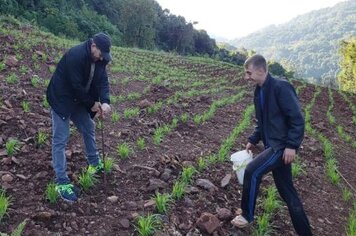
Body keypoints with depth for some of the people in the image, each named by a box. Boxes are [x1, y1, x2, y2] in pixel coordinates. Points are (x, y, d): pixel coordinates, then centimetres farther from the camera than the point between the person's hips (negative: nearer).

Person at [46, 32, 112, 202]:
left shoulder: (100, 58, -5)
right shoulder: (76, 55, -31)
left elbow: (102, 80, -8)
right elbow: (77, 85, -28)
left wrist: (105, 102, -25)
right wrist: (92, 103, -16)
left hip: (78, 99, 8)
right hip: (61, 99, -8)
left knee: (89, 128, 17)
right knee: (60, 139, -6)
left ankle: (94, 164, 36)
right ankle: (61, 182, -2)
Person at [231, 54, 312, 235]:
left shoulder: (281, 87, -17)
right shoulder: (259, 92, 10)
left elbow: (297, 118, -19)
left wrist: (291, 145, -22)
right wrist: (253, 140, 13)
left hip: (282, 145, -9)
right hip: (272, 145, 9)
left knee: (252, 171, -18)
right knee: (286, 191, 13)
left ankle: (247, 216, 1)